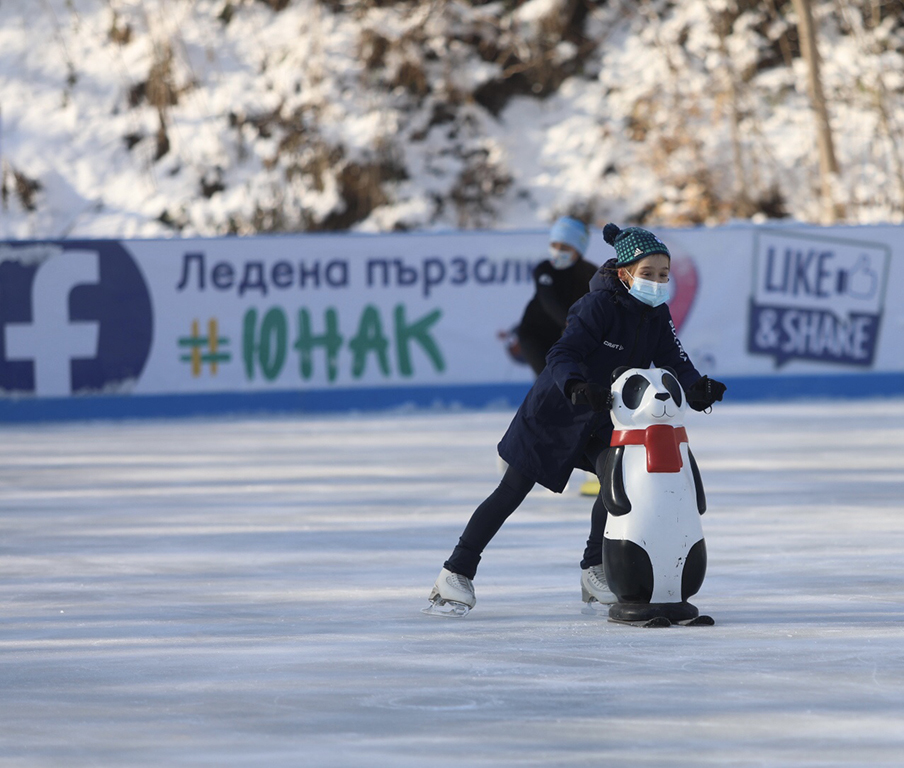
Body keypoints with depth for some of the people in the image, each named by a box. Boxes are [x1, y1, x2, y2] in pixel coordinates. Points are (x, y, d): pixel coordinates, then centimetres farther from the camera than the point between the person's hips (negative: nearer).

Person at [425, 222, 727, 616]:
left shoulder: (657, 316, -4)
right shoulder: (600, 305, -24)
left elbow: (674, 362, -9)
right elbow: (562, 355, -31)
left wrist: (696, 387, -31)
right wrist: (576, 386, -51)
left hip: (603, 417, 5)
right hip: (554, 409, -5)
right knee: (513, 490, -2)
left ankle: (595, 573, -2)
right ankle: (457, 573, 7)